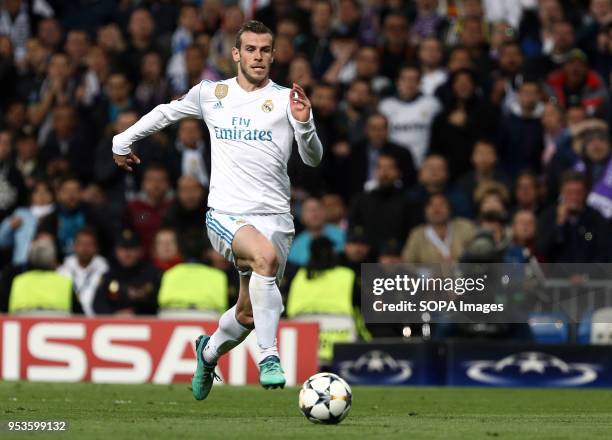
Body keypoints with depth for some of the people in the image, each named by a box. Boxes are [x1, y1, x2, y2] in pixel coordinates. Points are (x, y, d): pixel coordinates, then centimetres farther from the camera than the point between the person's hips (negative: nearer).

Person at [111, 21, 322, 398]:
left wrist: (303, 123, -22)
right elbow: (166, 112, 28)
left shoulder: (286, 99, 3)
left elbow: (313, 159, -4)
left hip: (275, 217, 1)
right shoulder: (211, 94, 9)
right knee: (266, 256, -34)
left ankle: (210, 352, 40)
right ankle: (269, 356, -32)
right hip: (226, 214, -1)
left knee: (248, 315, 6)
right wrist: (123, 141, 34)